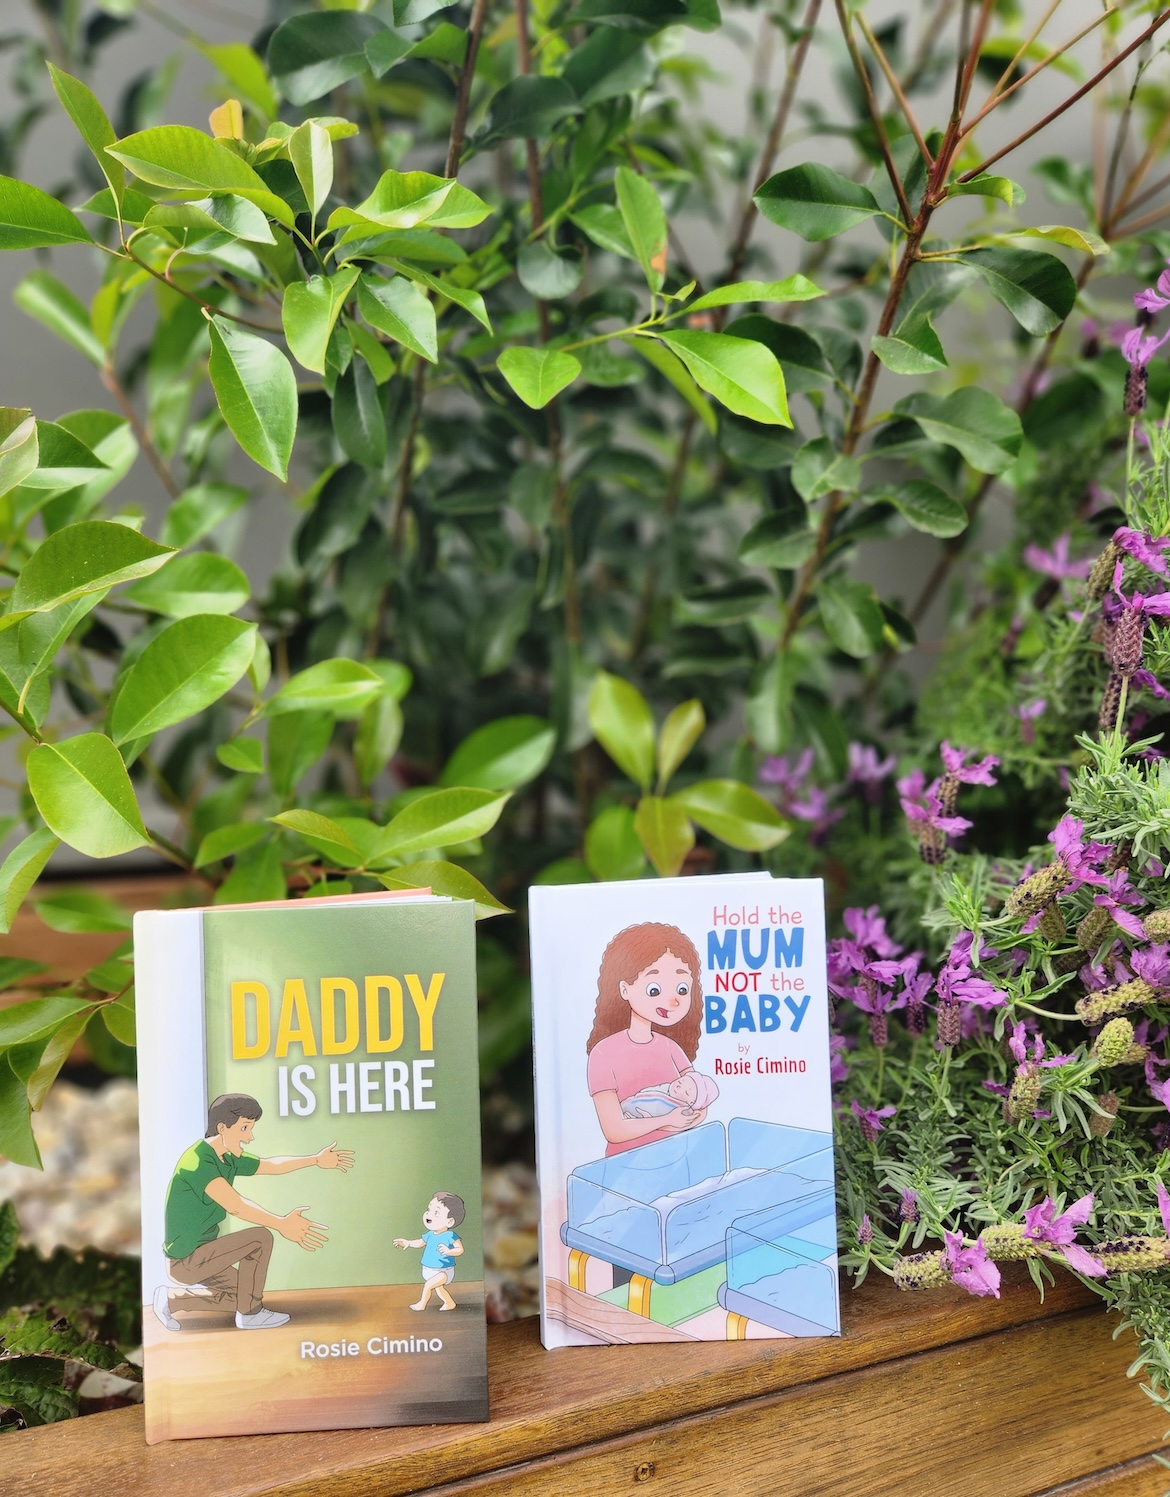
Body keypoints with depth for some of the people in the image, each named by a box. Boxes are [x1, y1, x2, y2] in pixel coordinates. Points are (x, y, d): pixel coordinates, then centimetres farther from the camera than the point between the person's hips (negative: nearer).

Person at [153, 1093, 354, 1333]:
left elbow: (270, 1165, 19)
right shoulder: (198, 1162, -26)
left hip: (197, 1253, 10)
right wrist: (282, 1225, -44)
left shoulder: (227, 1159, 4)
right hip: (187, 1259, -10)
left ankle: (172, 1300, 19)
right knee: (260, 1238, -16)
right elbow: (235, 1205, -37)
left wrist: (316, 1160, 17)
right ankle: (250, 1314, -2)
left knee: (241, 1295, 19)